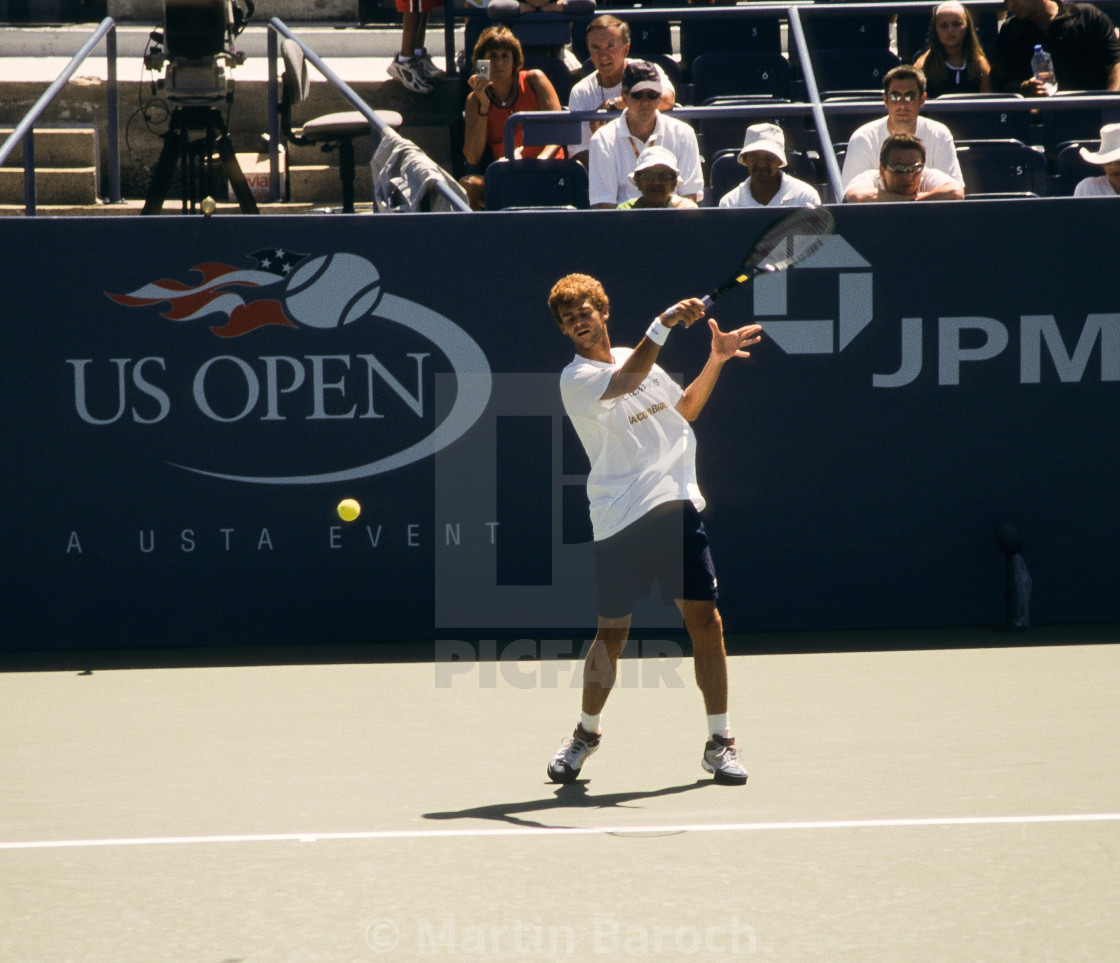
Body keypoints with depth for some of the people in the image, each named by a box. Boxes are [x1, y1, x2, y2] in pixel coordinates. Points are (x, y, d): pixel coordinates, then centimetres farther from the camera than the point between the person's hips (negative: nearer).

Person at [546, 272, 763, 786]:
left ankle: (719, 742, 4)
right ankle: (586, 732, 25)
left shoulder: (637, 357, 16)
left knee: (704, 619, -4)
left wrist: (715, 361, 19)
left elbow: (684, 409, 31)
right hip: (620, 521, -4)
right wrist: (664, 324, -34)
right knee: (612, 633, 2)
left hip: (677, 506, 4)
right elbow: (625, 383, -26)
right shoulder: (576, 378, -6)